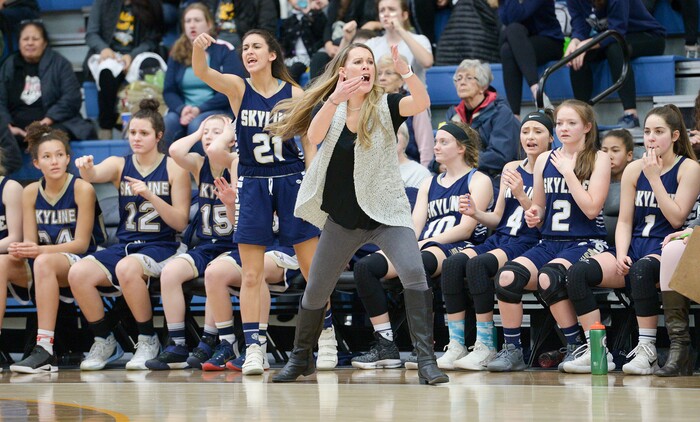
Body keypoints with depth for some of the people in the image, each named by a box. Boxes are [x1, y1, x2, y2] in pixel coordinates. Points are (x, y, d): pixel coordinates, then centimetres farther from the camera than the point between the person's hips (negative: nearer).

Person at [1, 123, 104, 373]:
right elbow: (30, 241, 4)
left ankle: (45, 351, -41)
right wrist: (20, 250, -22)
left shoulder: (82, 189, -8)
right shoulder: (31, 193, 5)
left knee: (44, 262, -36)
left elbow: (81, 243, -11)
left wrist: (40, 250, -25)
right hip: (41, 267, 5)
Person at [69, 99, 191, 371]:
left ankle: (148, 341, -17)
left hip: (161, 247, -4)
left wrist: (150, 195, -17)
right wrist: (86, 168, -38)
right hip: (124, 245, 4)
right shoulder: (119, 165, 9)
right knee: (78, 273, -24)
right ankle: (104, 343, -3)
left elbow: (181, 222, -3)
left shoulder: (173, 168, 2)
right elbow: (94, 175, -14)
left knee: (127, 268, -37)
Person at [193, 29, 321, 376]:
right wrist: (199, 47, -42)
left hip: (291, 180, 0)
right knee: (251, 275, -2)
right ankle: (252, 347, 0)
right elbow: (201, 72, -21)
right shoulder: (237, 88, -3)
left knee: (313, 269, 4)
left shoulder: (293, 93, -2)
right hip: (252, 184, 0)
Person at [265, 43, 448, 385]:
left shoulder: (384, 106, -5)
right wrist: (335, 99, -35)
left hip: (386, 214, -3)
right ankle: (300, 358, 34)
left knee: (414, 273, -25)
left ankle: (426, 361, -23)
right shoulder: (328, 108, 1)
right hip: (343, 218, 3)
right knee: (316, 290, 11)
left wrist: (404, 71, -42)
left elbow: (421, 103, -24)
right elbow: (314, 136, -20)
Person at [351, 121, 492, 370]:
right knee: (365, 267, -19)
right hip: (422, 248, 7)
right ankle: (385, 347, -24)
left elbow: (466, 228, -6)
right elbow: (414, 227, 16)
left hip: (456, 249, -7)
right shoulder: (429, 184, 28)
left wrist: (424, 243, -14)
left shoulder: (478, 181, 8)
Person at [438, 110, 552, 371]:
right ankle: (456, 346, -24)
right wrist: (475, 213, -2)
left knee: (477, 264, -33)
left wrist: (521, 196, -21)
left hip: (529, 244, -6)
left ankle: (485, 346, -26)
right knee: (453, 263, -23)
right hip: (500, 239, 6)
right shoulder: (511, 168, 20)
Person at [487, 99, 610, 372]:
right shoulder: (545, 160, 14)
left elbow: (591, 208, -10)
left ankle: (575, 347, -17)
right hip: (550, 243, 5)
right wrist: (533, 217, -1)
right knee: (507, 276, -25)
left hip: (586, 243, -5)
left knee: (548, 277, -35)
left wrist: (567, 171, -8)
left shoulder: (598, 160, 1)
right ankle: (511, 350, -14)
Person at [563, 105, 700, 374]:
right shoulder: (634, 170, 13)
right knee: (578, 273, -20)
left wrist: (653, 178, -10)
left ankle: (647, 350, -33)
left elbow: (677, 218, -9)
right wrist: (621, 256, -8)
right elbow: (625, 221, 11)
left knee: (641, 269, -41)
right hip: (636, 246, 5)